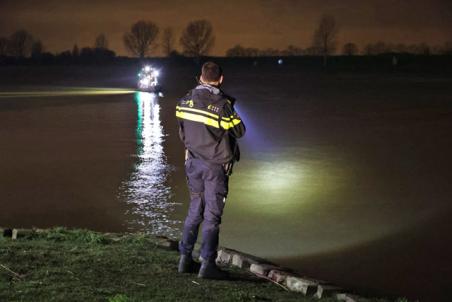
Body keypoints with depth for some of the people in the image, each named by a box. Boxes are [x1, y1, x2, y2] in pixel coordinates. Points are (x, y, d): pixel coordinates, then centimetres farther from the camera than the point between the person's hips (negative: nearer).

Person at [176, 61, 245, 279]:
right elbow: (239, 131, -6)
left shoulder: (186, 100, 0)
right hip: (216, 165, -5)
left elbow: (182, 134, 9)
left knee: (195, 210, 17)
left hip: (193, 161, 5)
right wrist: (231, 112, 9)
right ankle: (207, 264, 0)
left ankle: (185, 259, 18)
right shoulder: (221, 104, -18)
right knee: (212, 215, 1)